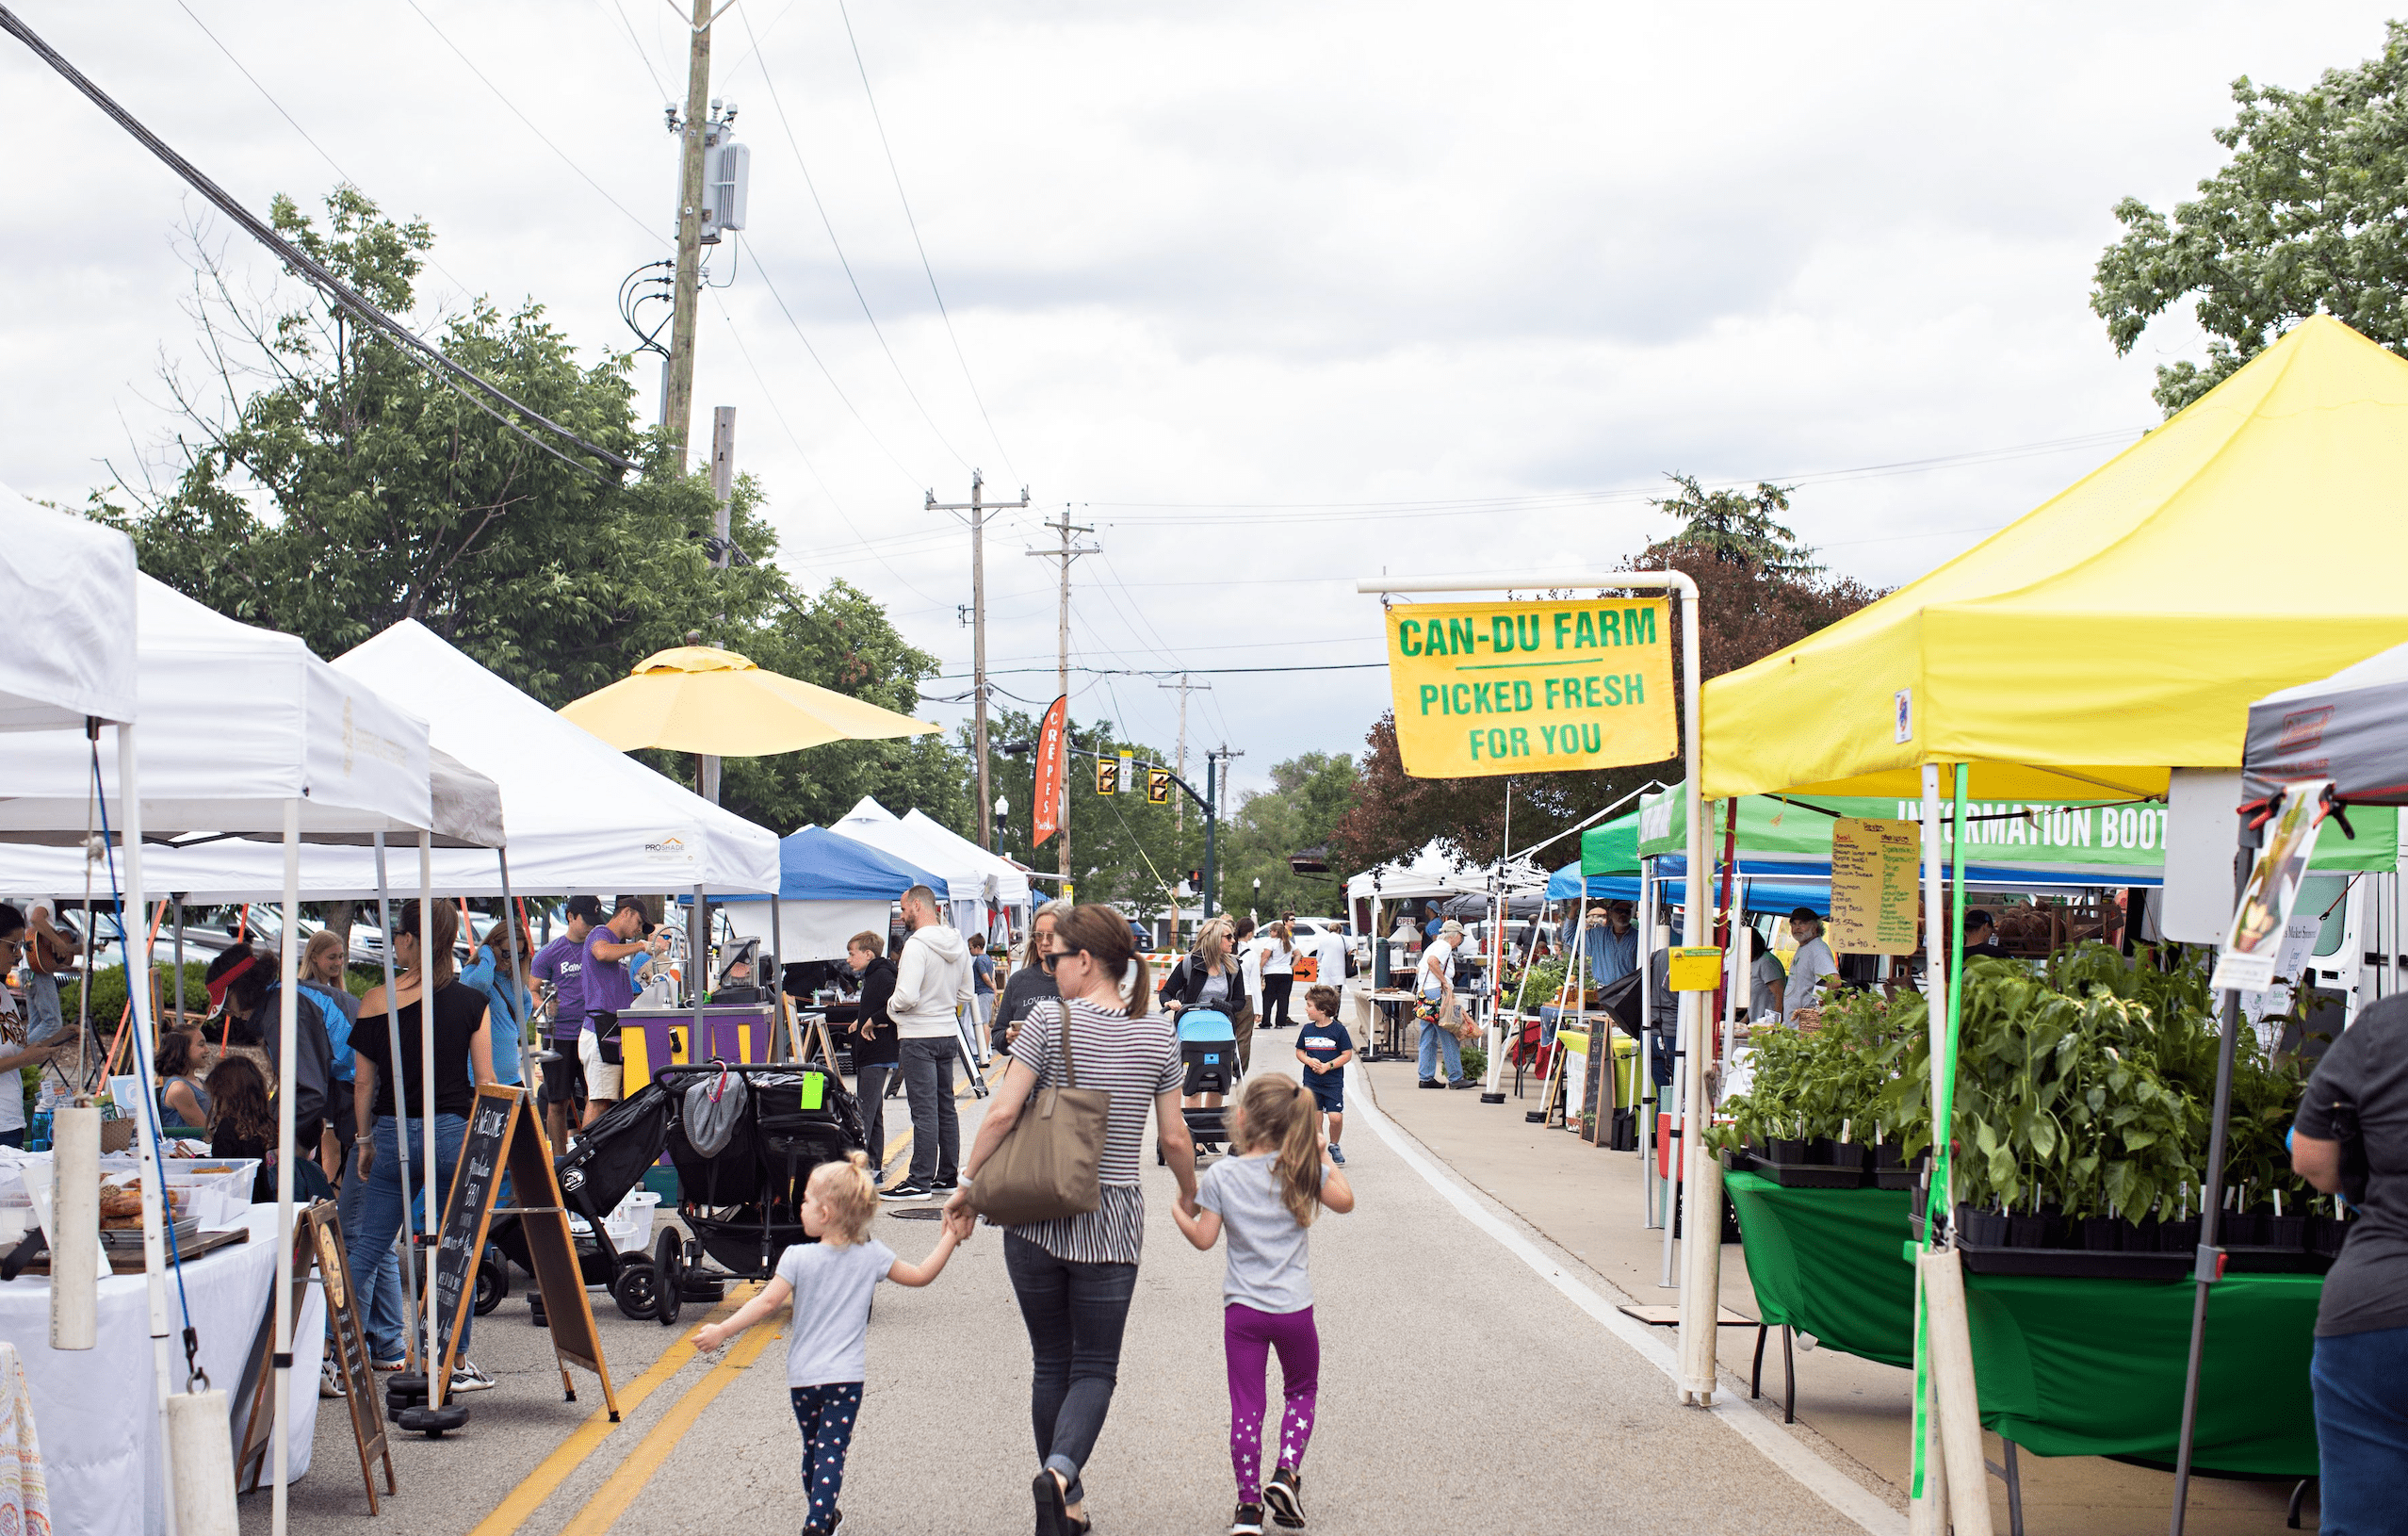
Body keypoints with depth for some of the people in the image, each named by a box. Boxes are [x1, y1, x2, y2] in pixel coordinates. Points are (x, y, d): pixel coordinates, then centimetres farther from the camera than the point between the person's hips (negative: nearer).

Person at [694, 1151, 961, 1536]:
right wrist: (949, 1240, 18)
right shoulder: (872, 1255, -2)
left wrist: (722, 1331, -7)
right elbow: (920, 1276, 7)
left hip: (802, 1375, 0)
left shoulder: (798, 1258, -8)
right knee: (831, 1452, -4)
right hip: (846, 1375, 0)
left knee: (812, 1449, 17)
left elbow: (767, 1303, -13)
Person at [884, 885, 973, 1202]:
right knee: (945, 1107, 14)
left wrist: (891, 1006, -4)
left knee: (924, 1111, -7)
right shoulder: (959, 945, 8)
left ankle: (920, 1181, -5)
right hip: (949, 1033, 8)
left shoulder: (917, 945, -18)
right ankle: (948, 1176, 19)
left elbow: (907, 997, -24)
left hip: (919, 1037, -8)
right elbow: (966, 995, 15)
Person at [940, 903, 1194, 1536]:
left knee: (1051, 1361, 14)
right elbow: (1174, 1137, 4)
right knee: (1095, 1366, 5)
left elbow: (1003, 1111, -13)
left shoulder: (1050, 1021, -7)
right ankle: (1061, 1470, -22)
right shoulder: (1158, 1035, 1)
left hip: (1036, 1216, -1)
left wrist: (969, 1185, -2)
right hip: (1113, 1221, 1)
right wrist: (1191, 1199, 21)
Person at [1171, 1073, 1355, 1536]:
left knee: (1246, 1406, 6)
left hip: (1242, 1309, 0)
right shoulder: (1302, 1169, -5)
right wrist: (1323, 1157, 9)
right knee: (1302, 1390, 21)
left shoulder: (1221, 1175, -5)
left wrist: (1180, 1212, 14)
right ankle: (1286, 1472, 2)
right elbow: (1344, 1200, 2)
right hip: (1294, 1308, 0)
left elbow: (1204, 1238, -4)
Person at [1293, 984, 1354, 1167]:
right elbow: (1299, 1052, 13)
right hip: (1311, 1082, 3)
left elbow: (1347, 1055, -5)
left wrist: (1327, 1066, -15)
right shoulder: (1308, 1029, 5)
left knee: (1336, 1117, -11)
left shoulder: (1338, 1030, -7)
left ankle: (1334, 1146, 13)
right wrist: (1310, 1061, -8)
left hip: (1333, 1082, -3)